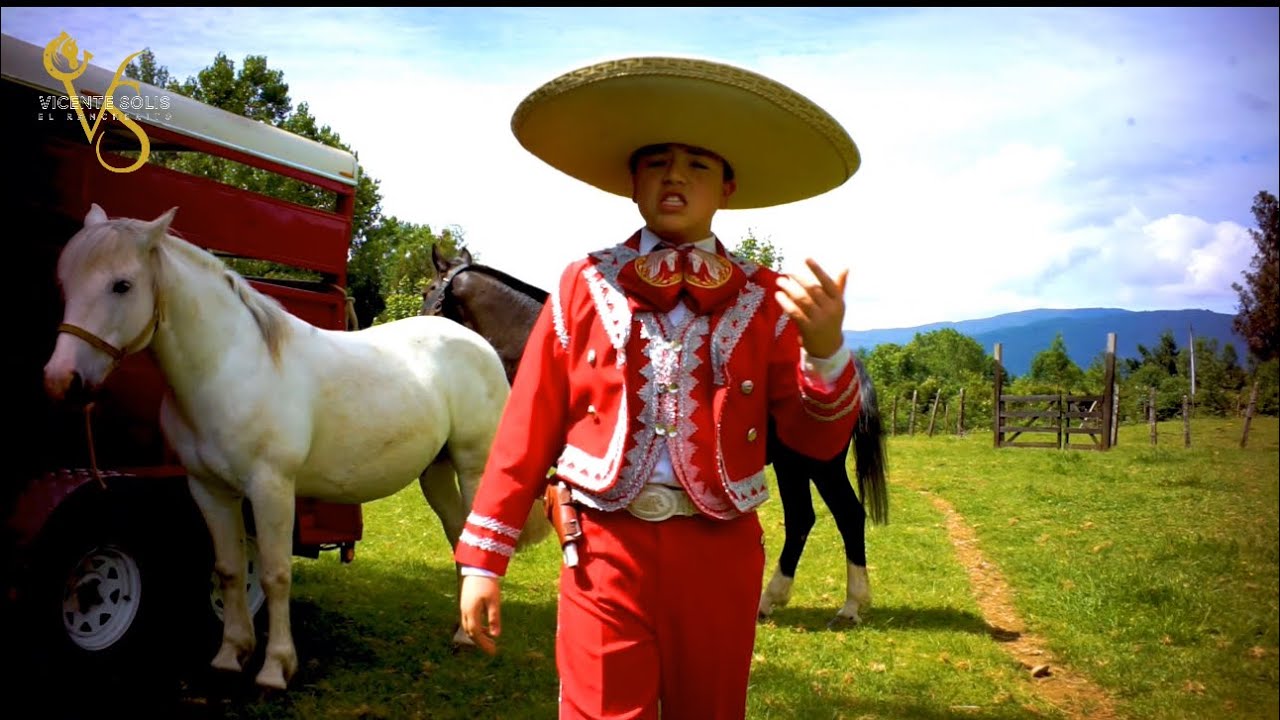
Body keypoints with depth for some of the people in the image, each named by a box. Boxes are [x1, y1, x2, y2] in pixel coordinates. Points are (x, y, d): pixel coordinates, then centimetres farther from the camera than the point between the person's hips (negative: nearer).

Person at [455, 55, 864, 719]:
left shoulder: (764, 300, 2)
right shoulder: (584, 287, 0)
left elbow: (817, 442, -1)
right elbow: (526, 430, -1)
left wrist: (825, 350, -20)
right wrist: (483, 558, -3)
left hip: (720, 553, 2)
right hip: (604, 549, -1)